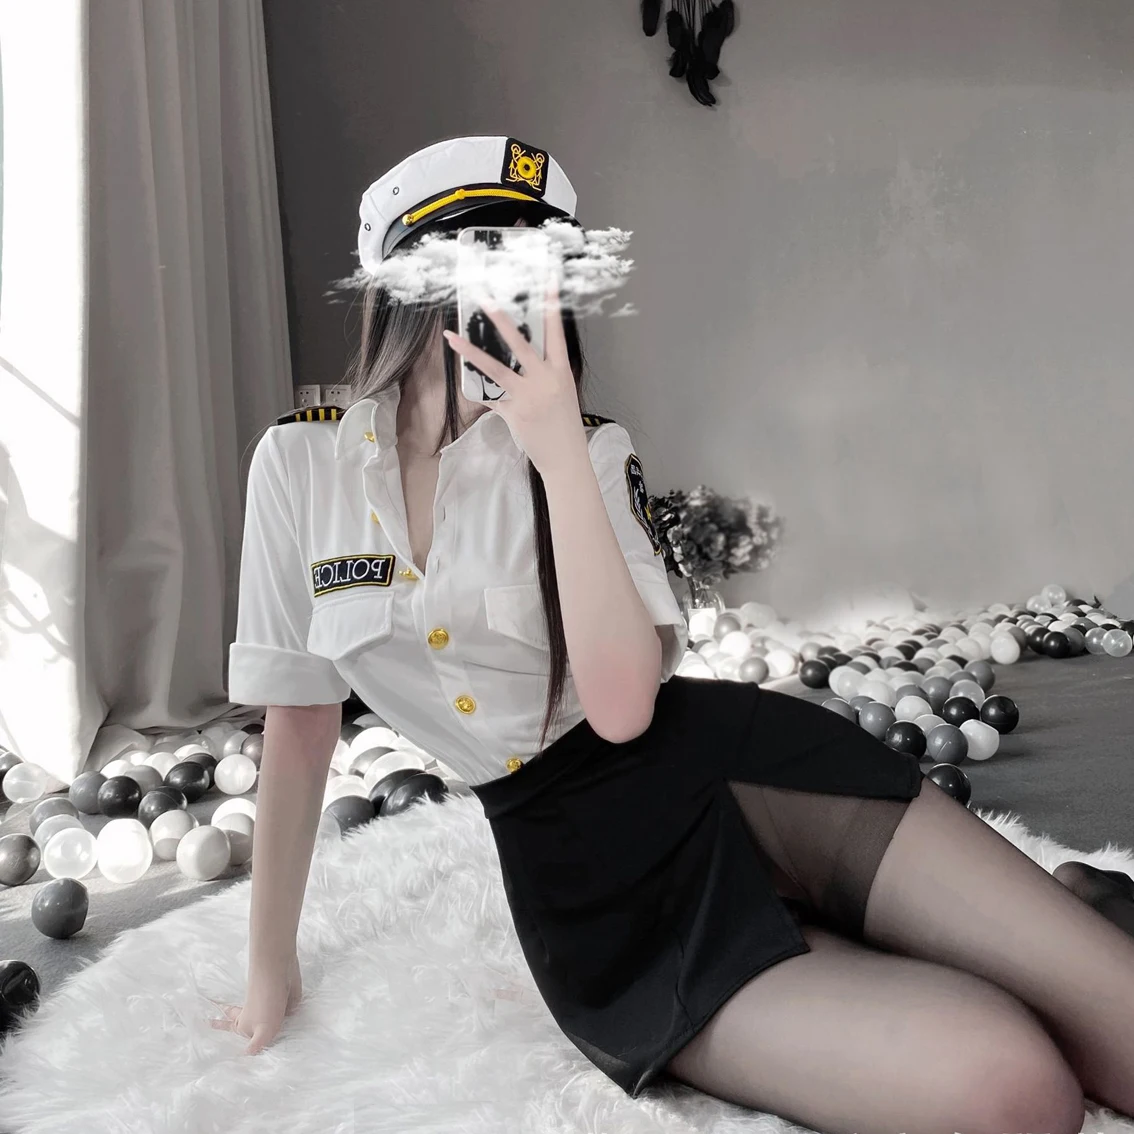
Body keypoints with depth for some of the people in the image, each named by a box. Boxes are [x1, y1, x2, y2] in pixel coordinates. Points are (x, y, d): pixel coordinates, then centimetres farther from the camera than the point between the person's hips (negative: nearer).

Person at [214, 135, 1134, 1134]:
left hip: (729, 770, 1)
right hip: (589, 886, 0)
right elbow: (300, 721, 6)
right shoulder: (300, 463, 0)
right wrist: (270, 973, 11)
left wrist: (559, 452, -22)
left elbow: (622, 704, -16)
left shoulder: (592, 454, -2)